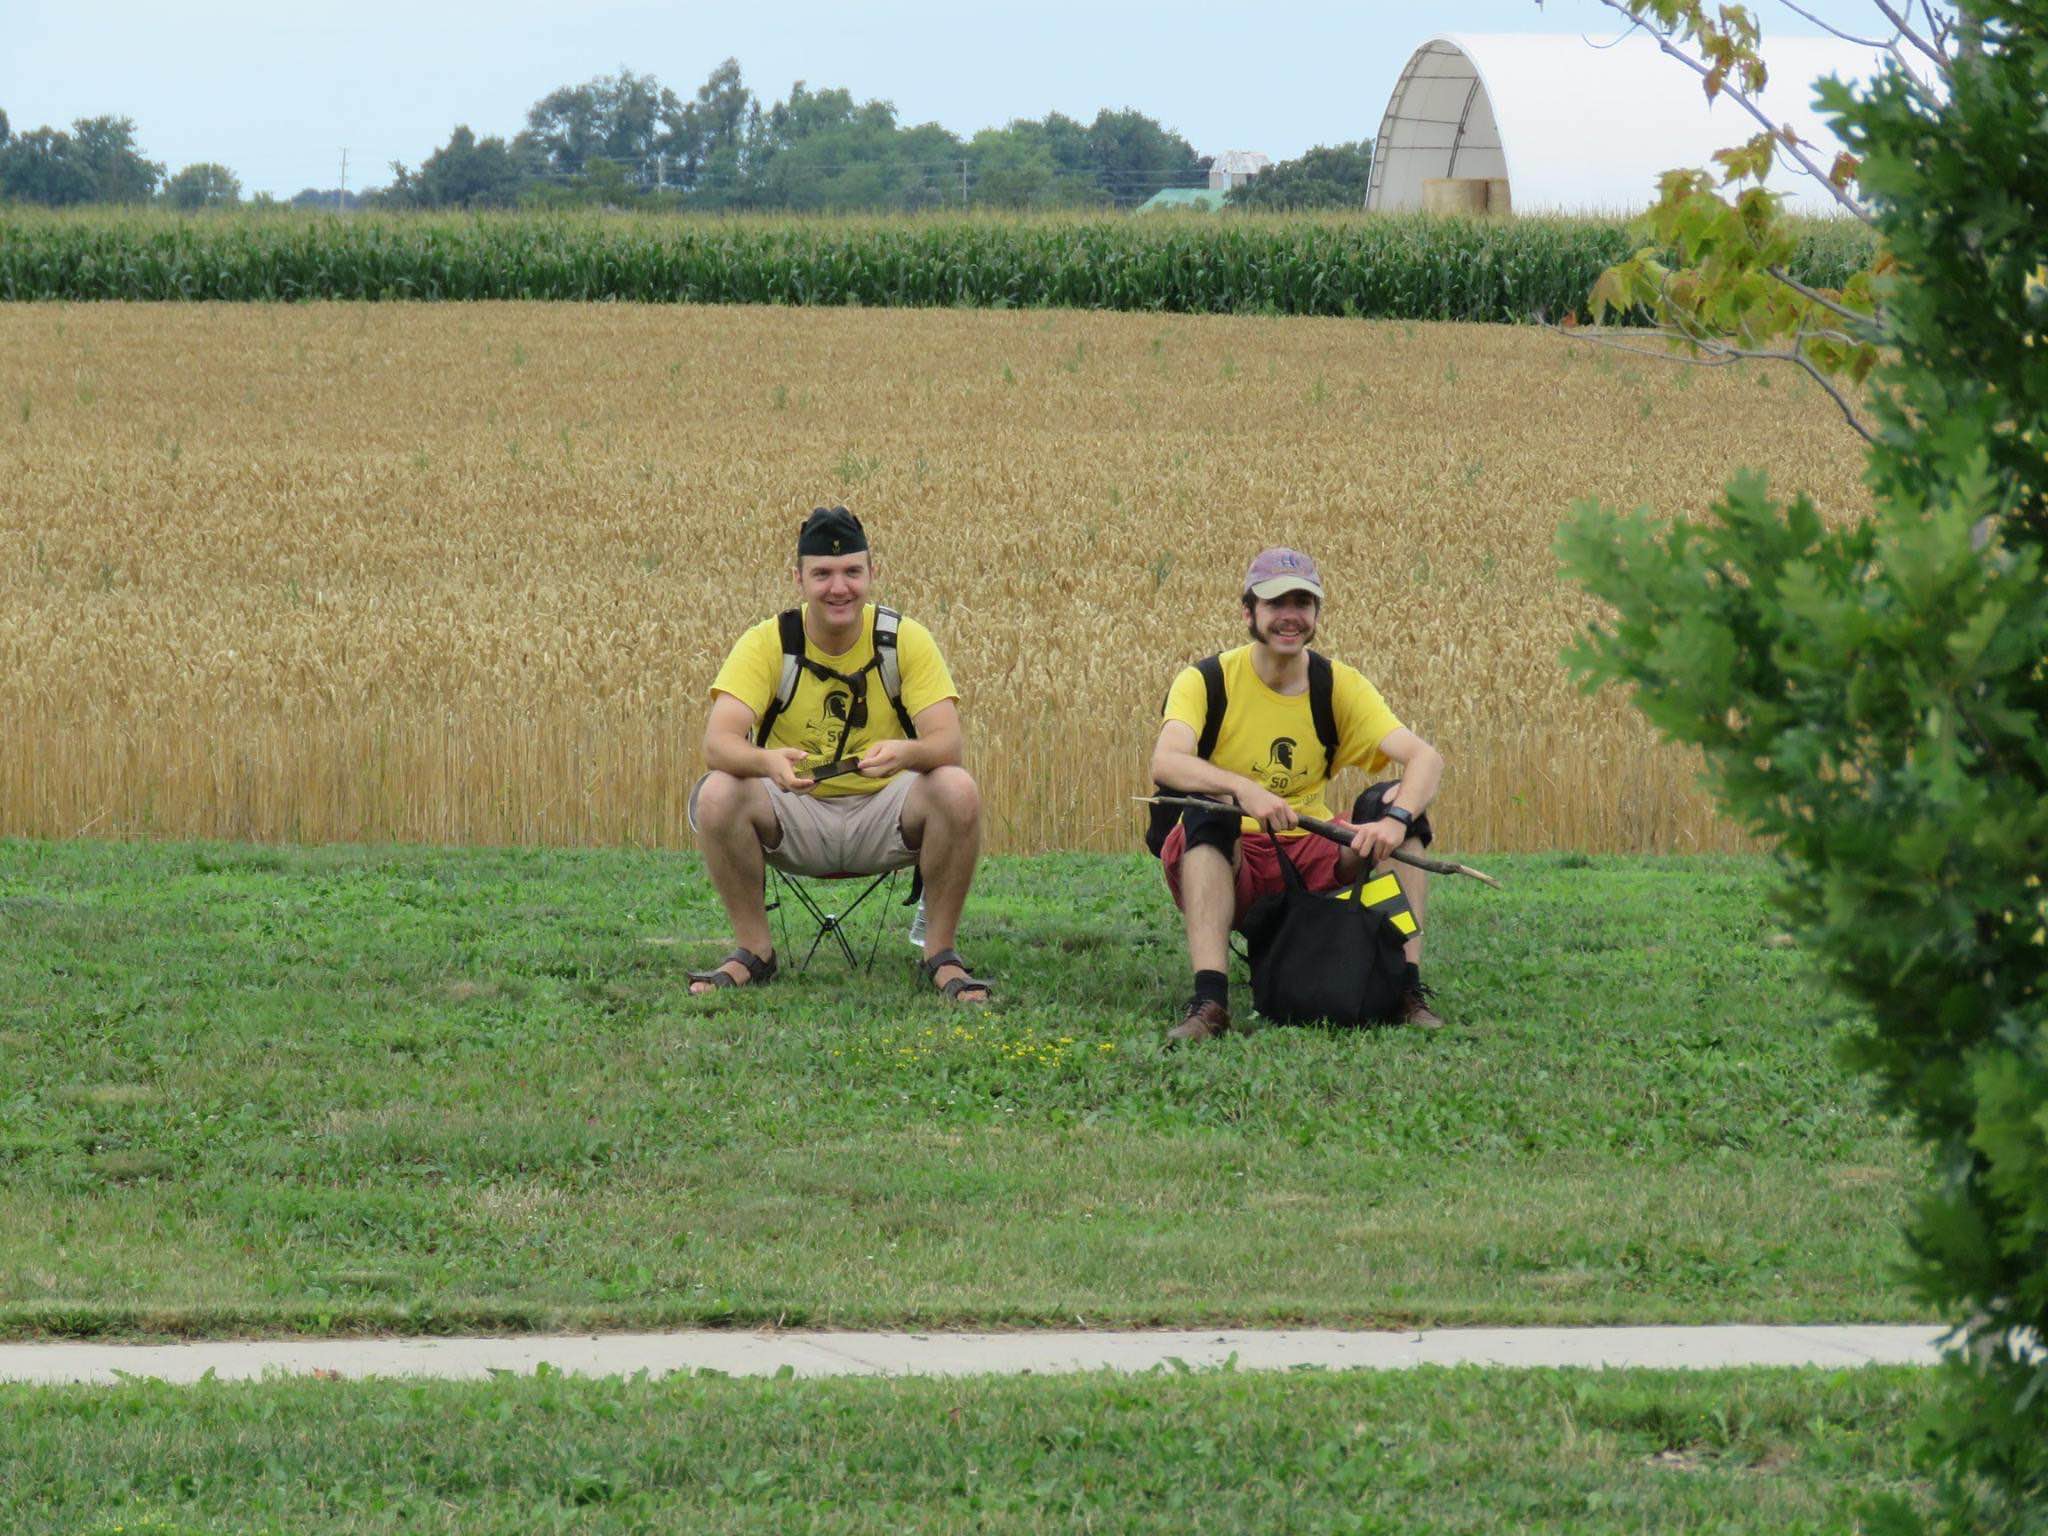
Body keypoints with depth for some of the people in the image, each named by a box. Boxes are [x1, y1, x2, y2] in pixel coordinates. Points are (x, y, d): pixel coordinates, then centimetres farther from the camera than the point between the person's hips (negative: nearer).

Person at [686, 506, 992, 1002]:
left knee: (958, 791, -30)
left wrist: (906, 752, -43)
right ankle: (753, 951, -8)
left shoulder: (906, 640, -7)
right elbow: (718, 742, -22)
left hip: (883, 817, 0)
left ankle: (941, 955, -11)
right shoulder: (768, 643, -9)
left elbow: (946, 742, -18)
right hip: (795, 818, 0)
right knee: (717, 795, -29)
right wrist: (767, 761, -46)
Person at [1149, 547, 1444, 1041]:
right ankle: (1210, 1003, -42)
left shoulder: (1337, 685, 1)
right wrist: (1243, 790, -44)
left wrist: (1396, 819, -33)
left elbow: (1425, 758, -12)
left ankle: (1409, 991, -21)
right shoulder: (1208, 681, -7)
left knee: (1393, 800, -18)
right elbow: (1165, 761, -27)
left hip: (1312, 859, 3)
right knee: (1206, 814, -33)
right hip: (1225, 863, -3)